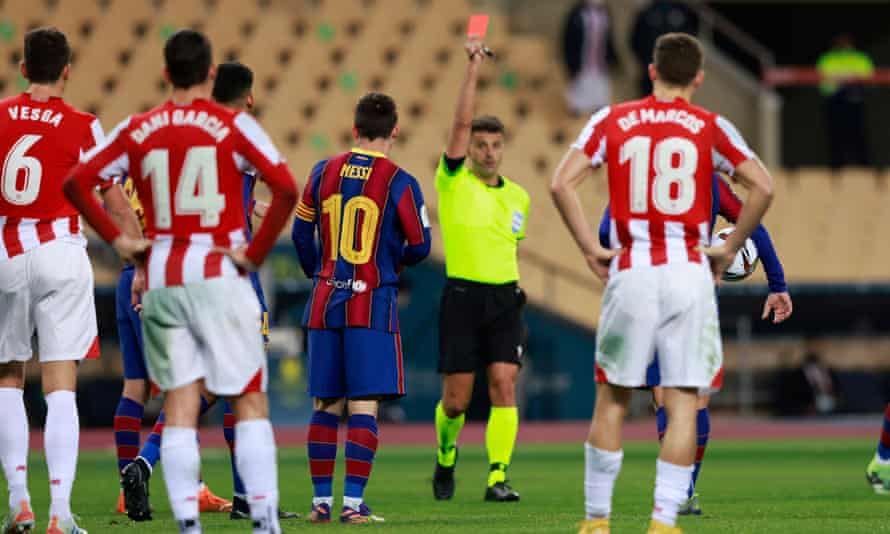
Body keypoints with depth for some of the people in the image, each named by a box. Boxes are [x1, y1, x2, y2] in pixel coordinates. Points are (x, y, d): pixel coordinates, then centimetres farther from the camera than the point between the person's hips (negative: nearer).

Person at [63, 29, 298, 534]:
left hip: (161, 280, 3)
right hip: (219, 276, -3)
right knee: (250, 401, 2)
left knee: (180, 406, 6)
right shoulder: (234, 125, -4)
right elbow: (286, 188, -14)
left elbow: (77, 182, 4)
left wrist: (117, 238, 7)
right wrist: (256, 252, -7)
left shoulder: (139, 130, 5)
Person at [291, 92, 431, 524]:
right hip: (373, 301, -4)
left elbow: (301, 233, 11)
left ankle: (321, 500, 11)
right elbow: (420, 245, -5)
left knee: (326, 406, 10)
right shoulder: (399, 183, -7)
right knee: (363, 407, -4)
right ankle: (353, 502, -9)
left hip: (325, 301, 4)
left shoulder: (324, 172, 5)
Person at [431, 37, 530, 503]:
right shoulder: (453, 182, -2)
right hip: (462, 295, -3)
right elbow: (462, 123, -12)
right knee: (456, 399, 1)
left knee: (503, 386, -10)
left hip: (505, 296, 3)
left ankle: (497, 477, -11)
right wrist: (473, 70, -16)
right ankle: (446, 456, 29)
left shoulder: (518, 196, 11)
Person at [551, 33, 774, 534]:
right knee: (684, 402, 1)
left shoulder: (612, 121, 6)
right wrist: (729, 249, 3)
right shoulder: (710, 127, 3)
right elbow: (763, 186, -6)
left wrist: (590, 247, 4)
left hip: (631, 272, 1)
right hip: (689, 274, -1)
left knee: (613, 399, 11)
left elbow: (562, 183, -3)